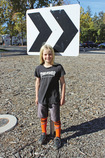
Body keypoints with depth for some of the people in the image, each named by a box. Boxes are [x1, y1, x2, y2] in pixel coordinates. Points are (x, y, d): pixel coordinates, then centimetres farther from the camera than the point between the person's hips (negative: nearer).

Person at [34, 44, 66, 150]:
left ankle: (58, 138, 31)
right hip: (42, 98, 3)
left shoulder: (58, 67, -9)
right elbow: (37, 83, 8)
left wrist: (62, 97, -3)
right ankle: (43, 134, 43)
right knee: (43, 117, 19)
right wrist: (37, 96, 11)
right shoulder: (39, 68, -1)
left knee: (56, 119, 8)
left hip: (54, 99, -3)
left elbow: (62, 83, -3)